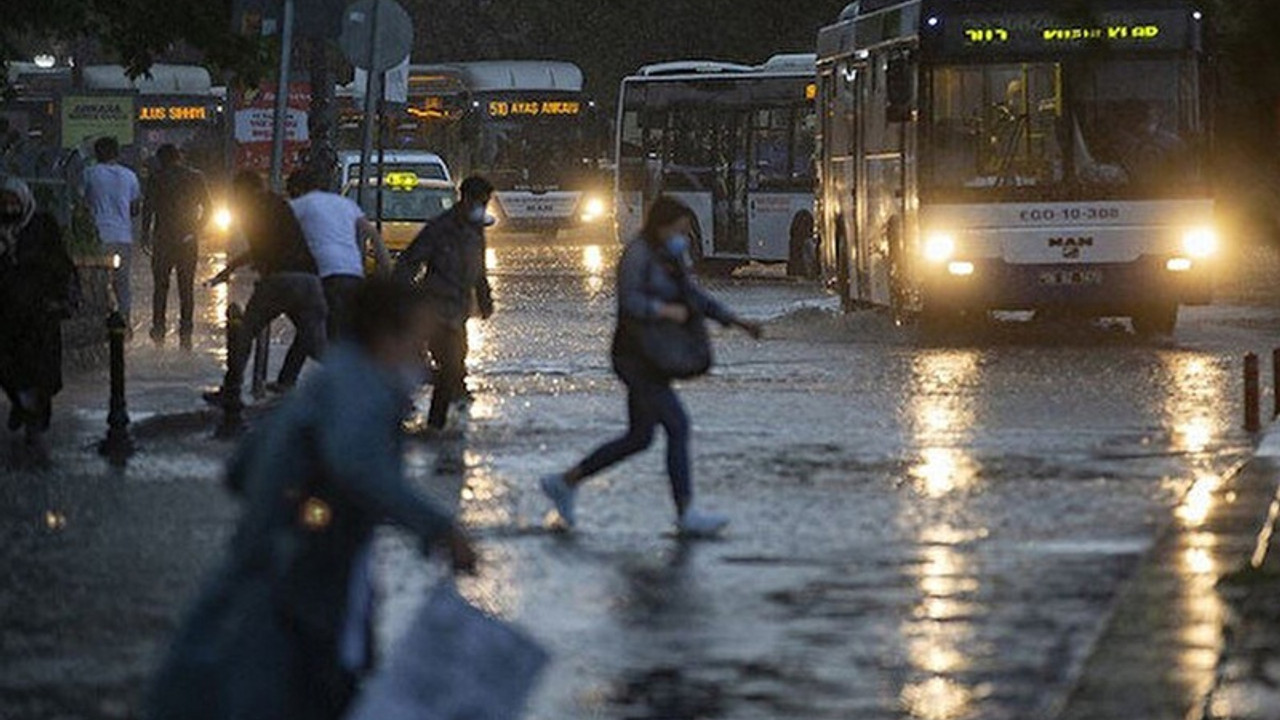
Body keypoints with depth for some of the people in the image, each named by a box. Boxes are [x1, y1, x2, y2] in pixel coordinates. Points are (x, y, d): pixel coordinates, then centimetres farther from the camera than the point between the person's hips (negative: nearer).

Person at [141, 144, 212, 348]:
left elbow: (148, 208, -5)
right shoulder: (196, 178, 5)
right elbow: (208, 208, 6)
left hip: (163, 239, -2)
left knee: (161, 285, 7)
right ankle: (185, 333, 1)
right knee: (187, 288, 6)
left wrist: (145, 234, 2)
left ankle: (159, 328, 0)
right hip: (189, 240, 2)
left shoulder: (157, 178, -2)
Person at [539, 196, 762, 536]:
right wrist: (668, 311, -17)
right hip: (635, 357, -10)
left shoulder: (669, 258, 15)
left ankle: (564, 482, 23)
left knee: (638, 438, 14)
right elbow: (630, 302, -22)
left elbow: (695, 296, 20)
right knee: (677, 425, -14)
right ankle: (686, 514, -13)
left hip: (653, 360, 10)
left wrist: (735, 320, 13)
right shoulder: (638, 254, -13)